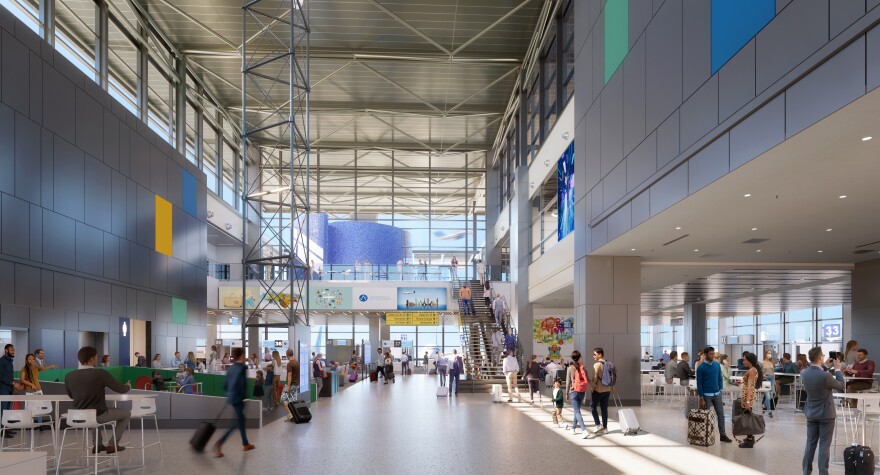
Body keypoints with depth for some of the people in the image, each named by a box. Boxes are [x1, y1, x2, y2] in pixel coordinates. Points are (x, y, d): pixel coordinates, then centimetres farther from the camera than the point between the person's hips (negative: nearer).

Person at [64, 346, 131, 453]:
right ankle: (114, 444, 17)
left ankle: (100, 444, 37)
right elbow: (121, 389, -7)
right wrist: (128, 386, 17)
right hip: (98, 416, -5)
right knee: (126, 413, 19)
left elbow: (71, 395, 13)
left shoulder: (69, 376, -6)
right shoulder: (101, 374, -18)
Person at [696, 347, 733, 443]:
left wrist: (721, 390, 4)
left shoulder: (717, 365, 2)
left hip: (717, 394, 4)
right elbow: (699, 383, -9)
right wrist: (701, 398, -11)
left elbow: (720, 378, 12)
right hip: (707, 395, -4)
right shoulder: (701, 368, -12)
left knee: (721, 414, 6)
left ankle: (723, 435, 13)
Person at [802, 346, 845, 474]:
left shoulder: (804, 373, -4)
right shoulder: (825, 376, -23)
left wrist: (831, 370, 18)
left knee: (810, 443, 12)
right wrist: (837, 370, 1)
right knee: (824, 445, 2)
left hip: (811, 413, 6)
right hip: (826, 414, -5)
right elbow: (842, 386, -8)